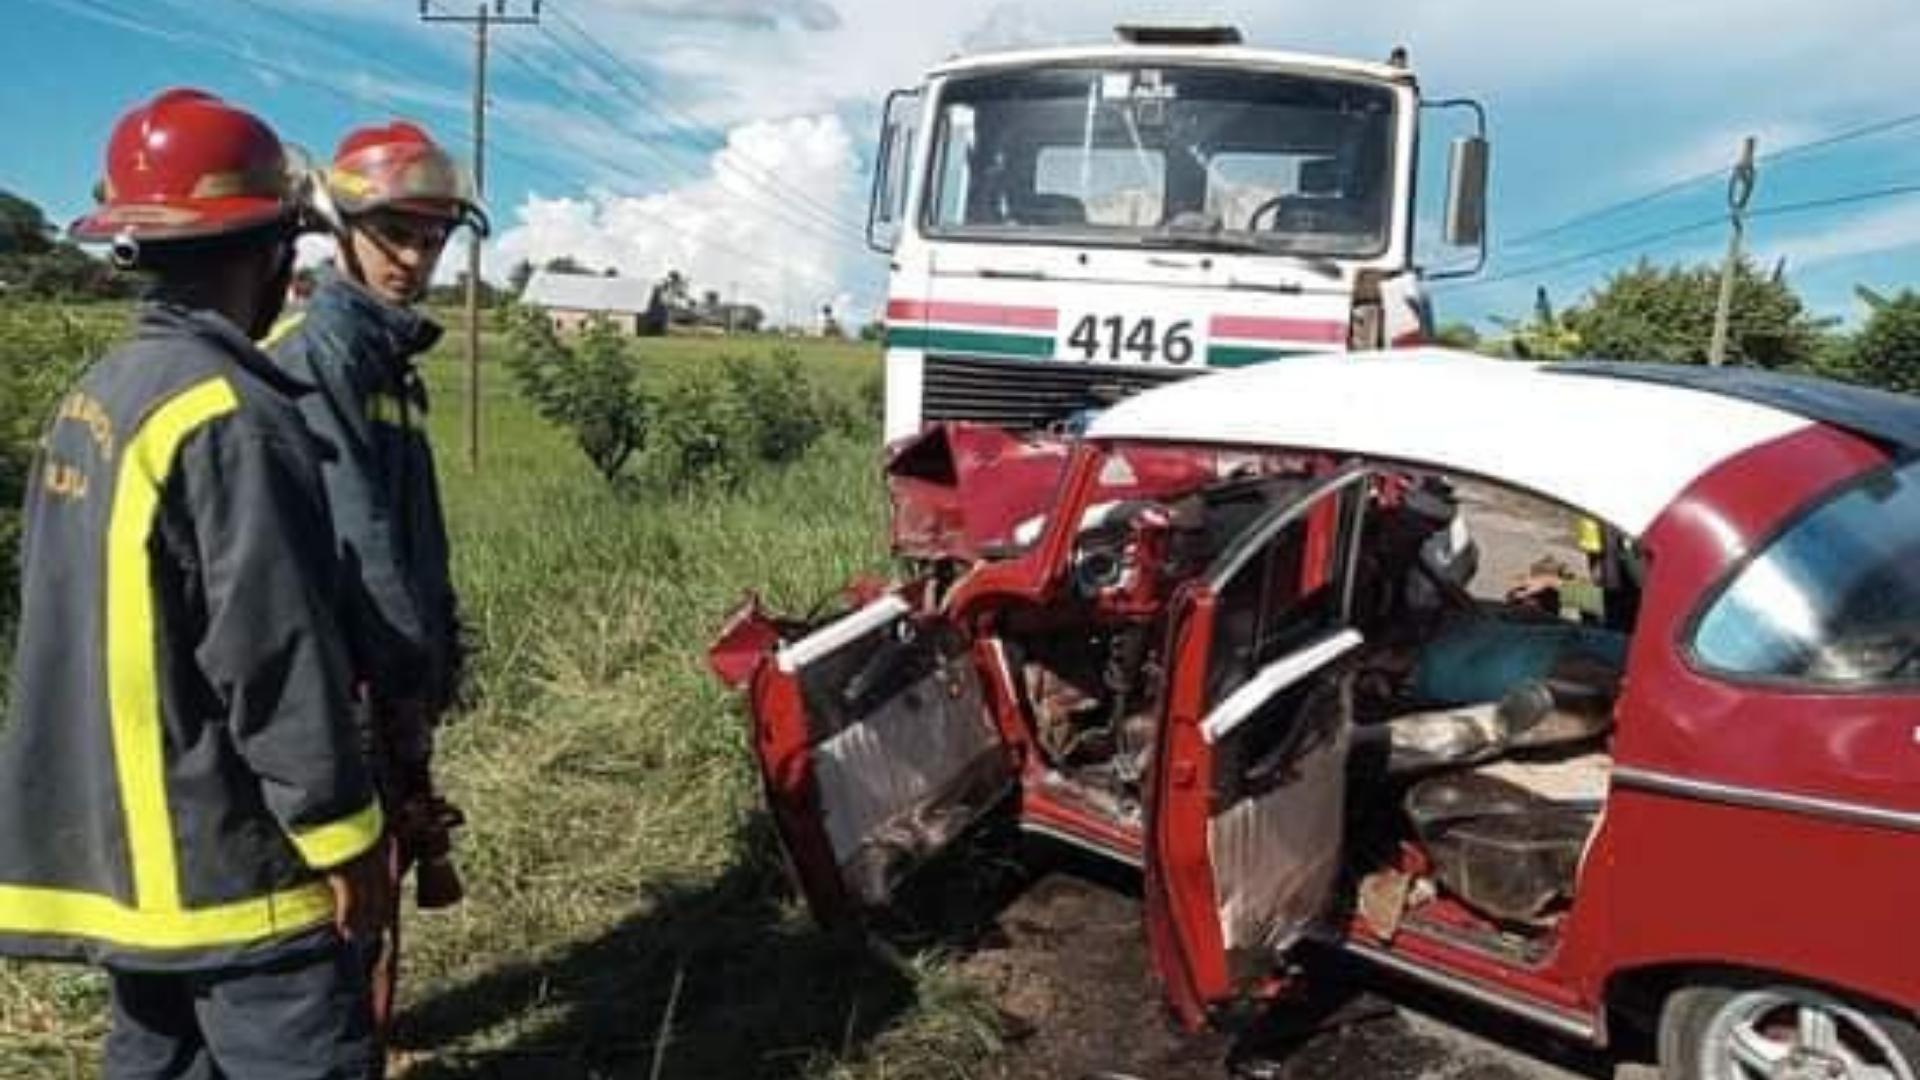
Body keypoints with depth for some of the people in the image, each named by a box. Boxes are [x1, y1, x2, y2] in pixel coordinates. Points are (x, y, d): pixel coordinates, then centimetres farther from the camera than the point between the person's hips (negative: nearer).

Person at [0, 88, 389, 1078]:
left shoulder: (91, 397, 7)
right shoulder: (232, 415, -21)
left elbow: (87, 619, 14)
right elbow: (275, 655, -22)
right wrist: (343, 834, -13)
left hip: (110, 841, 9)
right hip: (222, 858, -9)